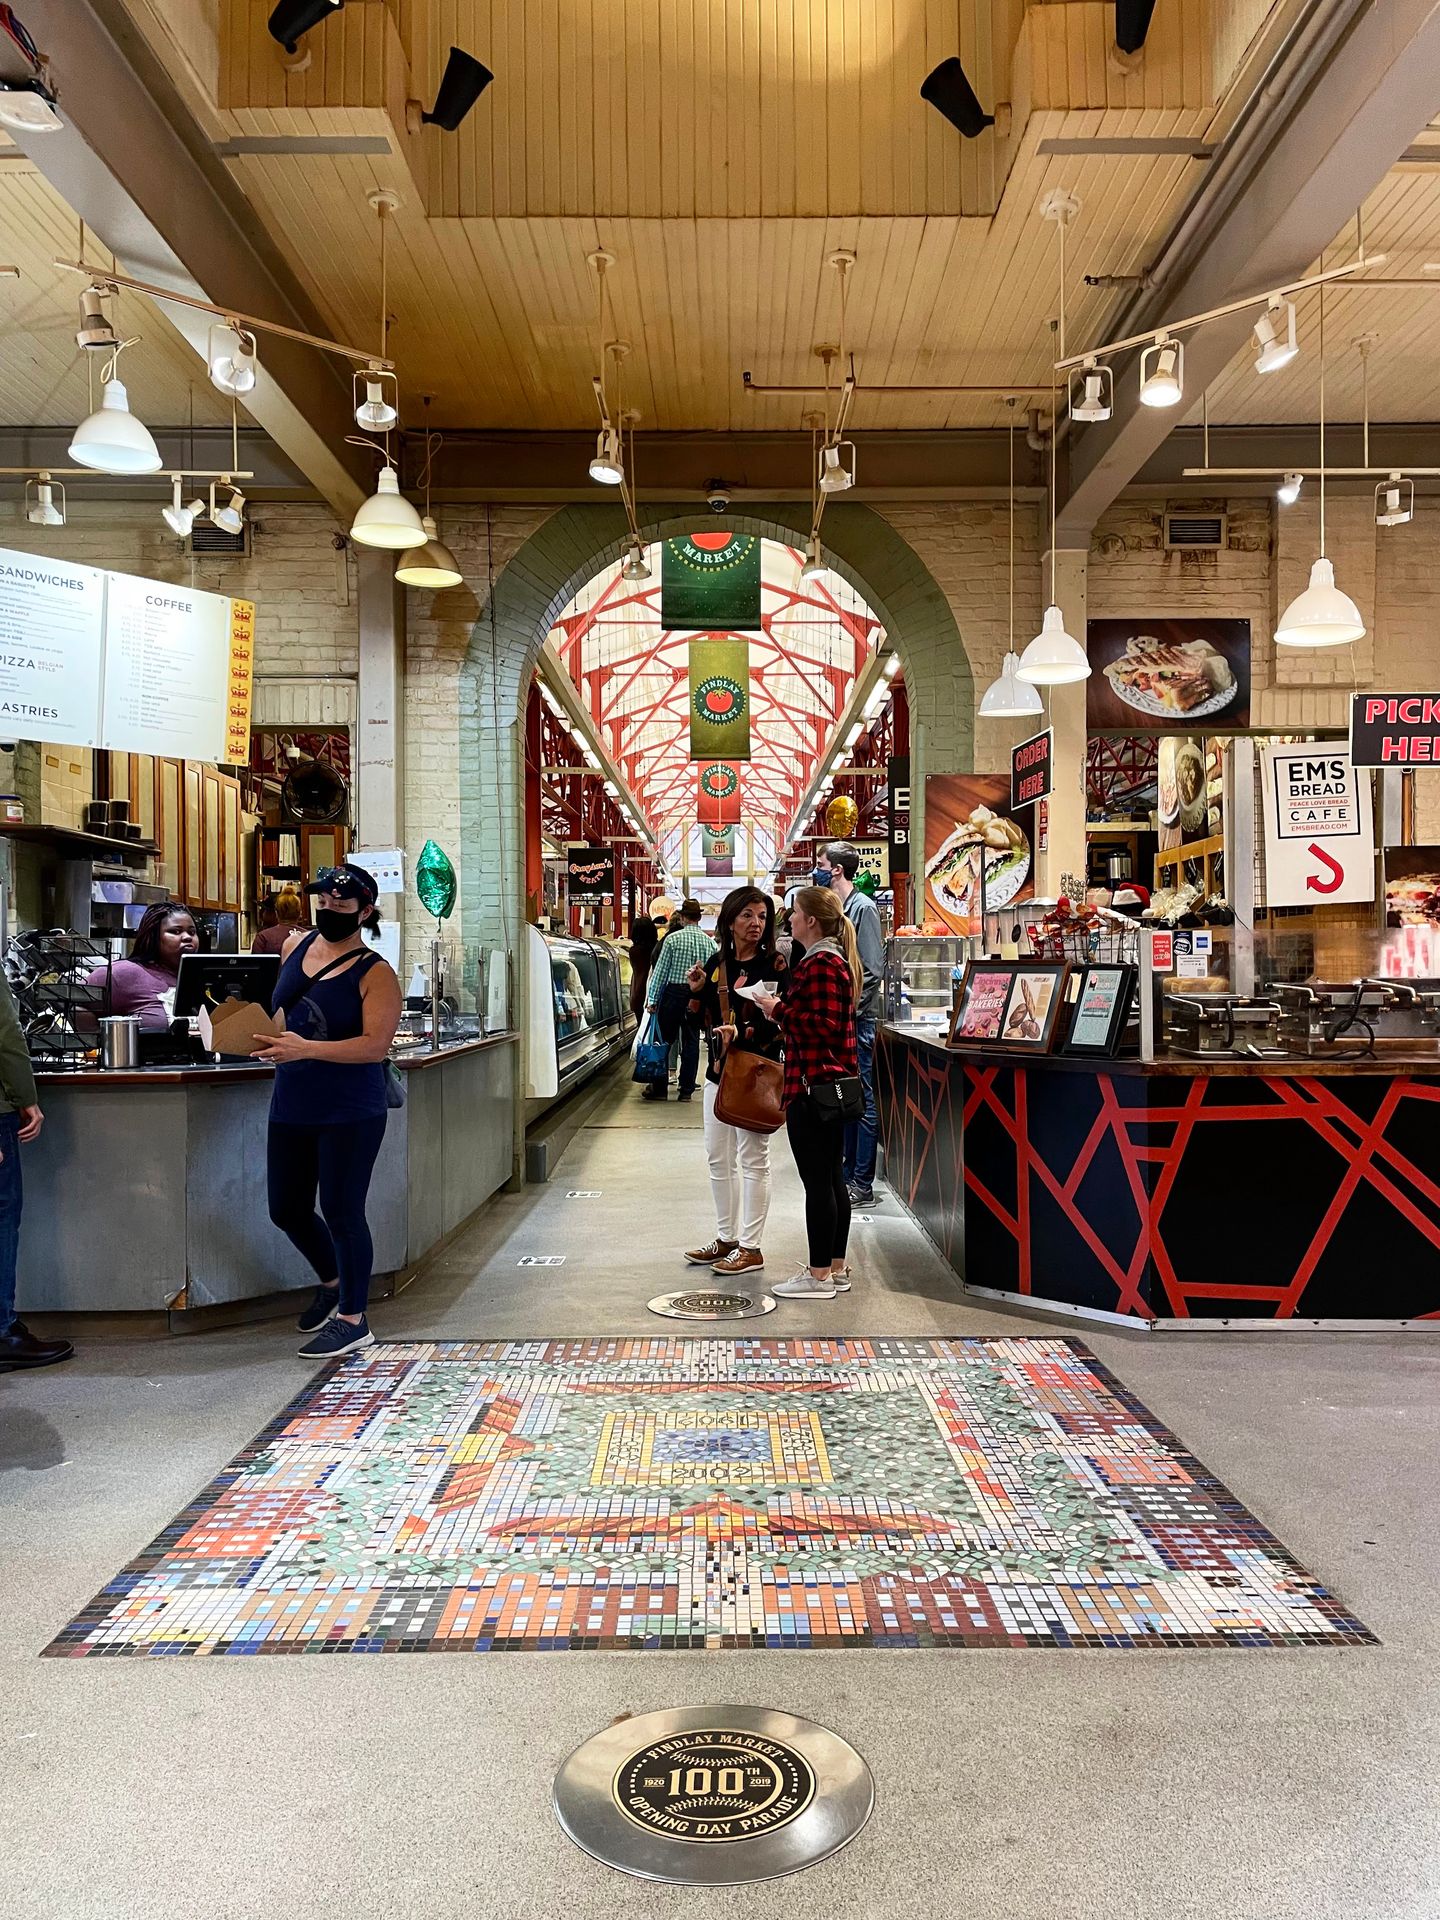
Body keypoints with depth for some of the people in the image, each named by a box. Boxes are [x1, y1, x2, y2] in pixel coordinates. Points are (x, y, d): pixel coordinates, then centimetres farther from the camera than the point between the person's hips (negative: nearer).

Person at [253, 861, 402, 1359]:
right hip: (291, 1107, 7)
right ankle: (332, 1283, 40)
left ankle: (353, 1319, 15)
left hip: (350, 1112, -7)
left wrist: (307, 1048, -32)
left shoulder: (376, 975, -11)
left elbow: (376, 1044, -22)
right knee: (287, 1210, 14)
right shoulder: (296, 945, 7)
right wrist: (266, 1039, 0)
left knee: (341, 1212, -1)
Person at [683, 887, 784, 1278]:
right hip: (718, 1070, 7)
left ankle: (750, 1248, 11)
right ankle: (726, 1238, 28)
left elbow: (780, 1022, -16)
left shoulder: (773, 965, -9)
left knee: (752, 1159, 1)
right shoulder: (717, 963, 8)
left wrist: (742, 1032, -29)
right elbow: (708, 1021, 13)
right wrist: (698, 991, -4)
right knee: (718, 1158, 14)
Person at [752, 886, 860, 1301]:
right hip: (834, 1082, 11)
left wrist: (779, 1010, -14)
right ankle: (836, 1269, 22)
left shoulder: (820, 964, -16)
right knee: (832, 1179, 14)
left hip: (813, 1086, -11)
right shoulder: (836, 960, 17)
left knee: (816, 1182, -4)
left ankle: (820, 1276, 3)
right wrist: (782, 1008, 12)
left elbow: (823, 1025, -23)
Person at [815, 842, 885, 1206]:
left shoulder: (863, 908, -10)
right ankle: (848, 1174, 22)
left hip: (857, 1021, -9)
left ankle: (863, 1185, 0)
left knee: (862, 1102, -4)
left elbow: (873, 970, -15)